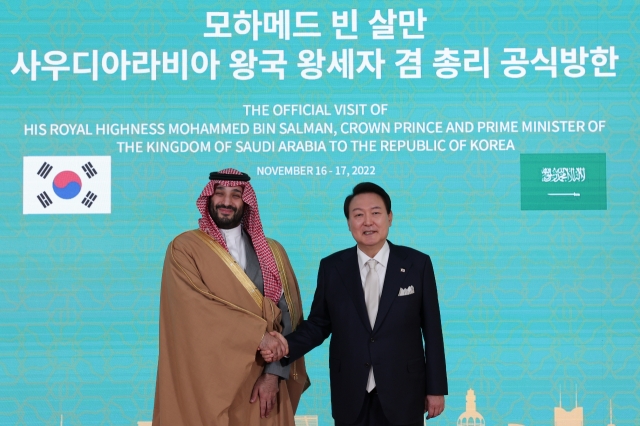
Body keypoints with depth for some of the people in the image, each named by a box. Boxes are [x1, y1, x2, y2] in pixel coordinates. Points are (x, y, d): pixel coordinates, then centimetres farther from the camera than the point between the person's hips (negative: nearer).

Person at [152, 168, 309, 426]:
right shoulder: (185, 248, -1)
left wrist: (274, 373, -9)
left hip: (260, 383, 3)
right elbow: (195, 306, -14)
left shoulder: (272, 252, 8)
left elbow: (288, 316, 2)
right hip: (206, 383, -3)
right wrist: (257, 334, -18)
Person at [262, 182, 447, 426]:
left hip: (402, 393, -1)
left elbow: (431, 330, 0)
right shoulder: (331, 267, 1)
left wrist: (436, 388, 0)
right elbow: (318, 324, 6)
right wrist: (286, 347, -13)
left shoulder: (417, 264, -2)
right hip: (350, 395, 1)